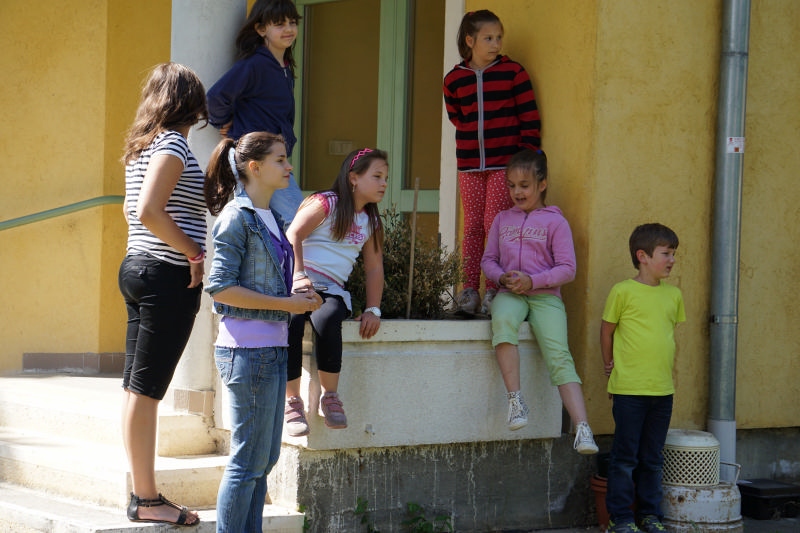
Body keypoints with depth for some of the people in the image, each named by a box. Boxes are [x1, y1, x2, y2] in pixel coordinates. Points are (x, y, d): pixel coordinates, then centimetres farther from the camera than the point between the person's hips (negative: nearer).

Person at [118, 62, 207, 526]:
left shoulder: (143, 146, 15)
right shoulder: (173, 144, -12)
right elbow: (149, 210, -23)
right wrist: (195, 253, -15)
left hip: (138, 267, 10)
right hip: (168, 277, -10)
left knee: (137, 388, 10)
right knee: (146, 389, -6)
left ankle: (143, 494, 16)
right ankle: (147, 500, -2)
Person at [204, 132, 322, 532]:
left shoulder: (269, 217, 16)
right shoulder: (237, 217, -11)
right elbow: (220, 287, -17)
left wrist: (299, 299, 7)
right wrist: (284, 304, -16)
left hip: (272, 346, 9)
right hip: (248, 347, -9)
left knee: (266, 456, 12)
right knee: (249, 458, -5)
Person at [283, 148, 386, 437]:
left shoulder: (371, 222, 20)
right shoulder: (326, 204, 2)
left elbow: (374, 267, 20)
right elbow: (293, 235, -8)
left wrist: (373, 310, 8)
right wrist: (298, 275, -21)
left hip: (333, 291, 3)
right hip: (299, 283, -3)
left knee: (327, 319, -35)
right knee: (290, 321, -37)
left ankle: (330, 396, -22)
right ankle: (293, 401, -26)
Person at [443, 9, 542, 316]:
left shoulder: (513, 72, 0)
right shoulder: (454, 79, 6)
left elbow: (529, 117, 0)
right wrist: (472, 138, 10)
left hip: (505, 162, -3)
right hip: (469, 165, 3)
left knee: (495, 225, -7)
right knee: (472, 227, 4)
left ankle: (494, 290, -2)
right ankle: (470, 289, 8)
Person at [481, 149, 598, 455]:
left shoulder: (555, 222, 7)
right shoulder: (502, 220, 19)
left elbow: (567, 269, 1)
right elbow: (488, 260, 17)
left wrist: (533, 280, -13)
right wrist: (502, 277, -5)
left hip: (545, 295, -2)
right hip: (509, 293, 2)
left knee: (558, 355, -22)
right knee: (502, 319, -36)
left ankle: (582, 429, -30)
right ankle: (515, 399, -33)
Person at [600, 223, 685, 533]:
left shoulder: (673, 295, 8)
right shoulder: (623, 291, -7)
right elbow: (607, 330, 3)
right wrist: (609, 364, 9)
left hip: (663, 390, 5)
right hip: (629, 389, -5)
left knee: (652, 458, 12)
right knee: (625, 458, 2)